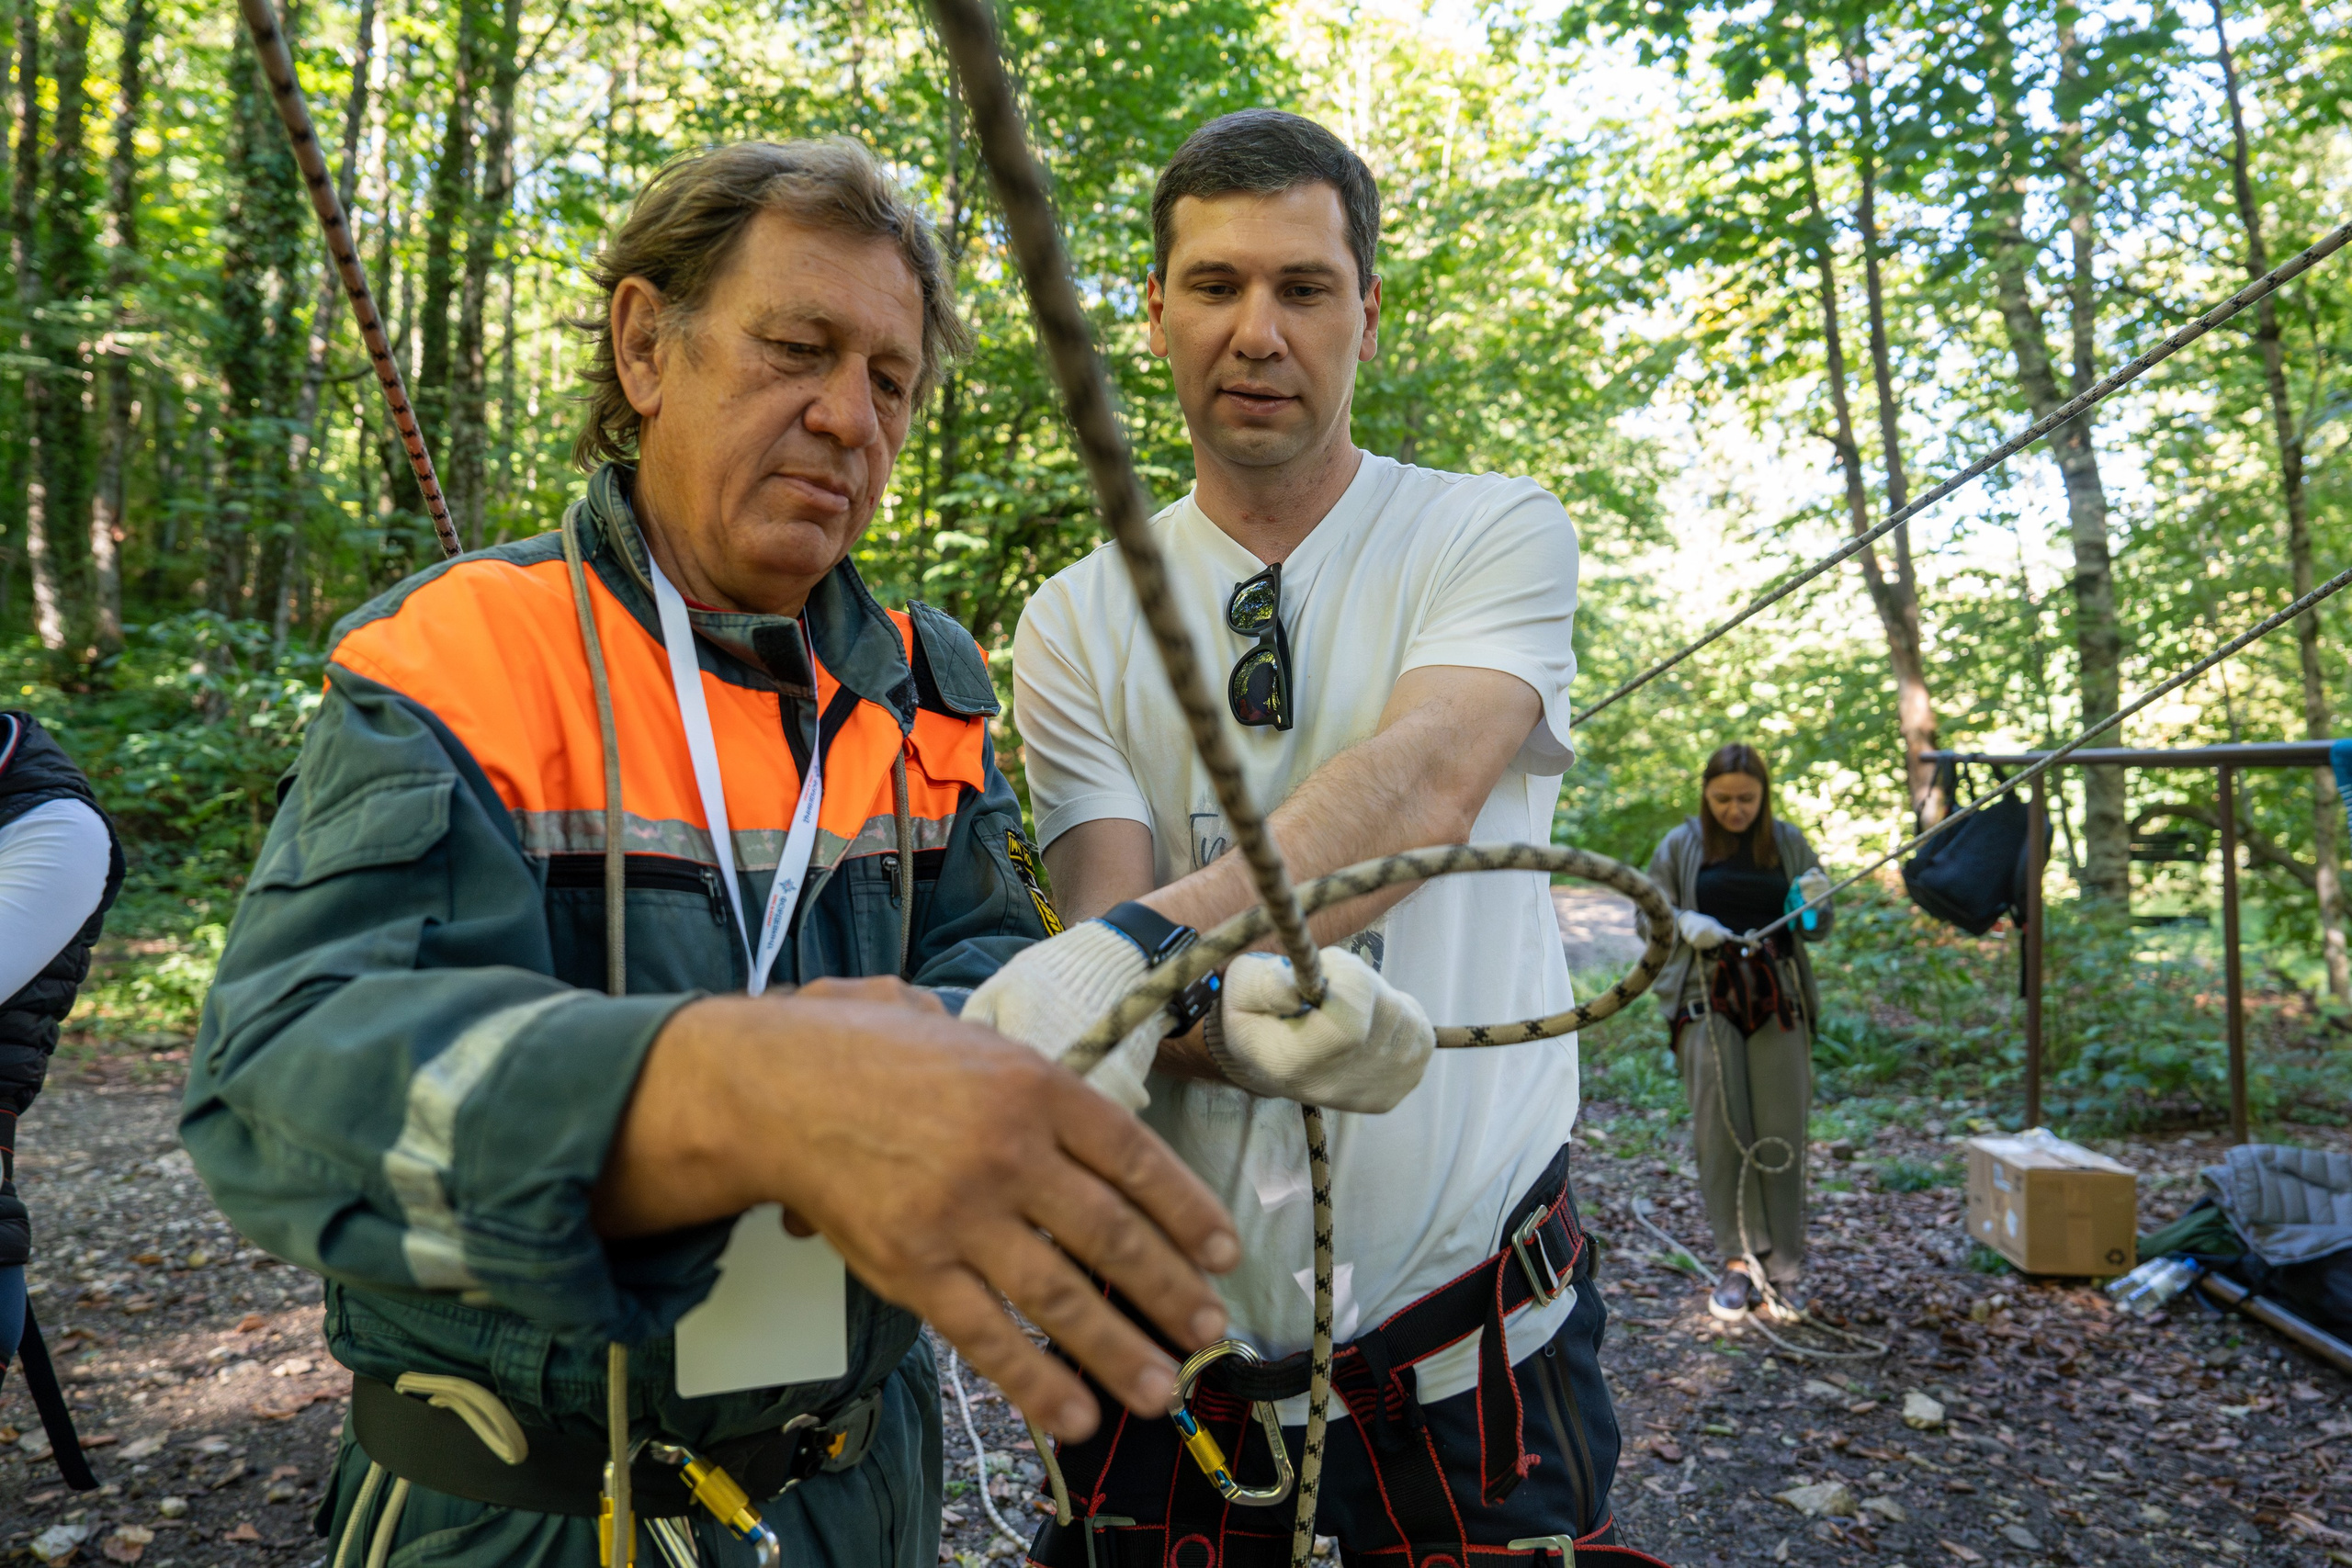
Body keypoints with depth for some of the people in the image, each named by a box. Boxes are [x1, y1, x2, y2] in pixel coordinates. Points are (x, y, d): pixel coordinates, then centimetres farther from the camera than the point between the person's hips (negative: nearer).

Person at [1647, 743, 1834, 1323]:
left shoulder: (1788, 842, 10)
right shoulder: (1681, 845, 6)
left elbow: (1818, 929, 14)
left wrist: (1814, 903, -10)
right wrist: (1685, 923, -12)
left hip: (1777, 998, 1)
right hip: (1706, 998, -1)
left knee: (1780, 1134, -1)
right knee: (1720, 1130, -5)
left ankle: (1782, 1268, 8)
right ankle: (1738, 1260, 4)